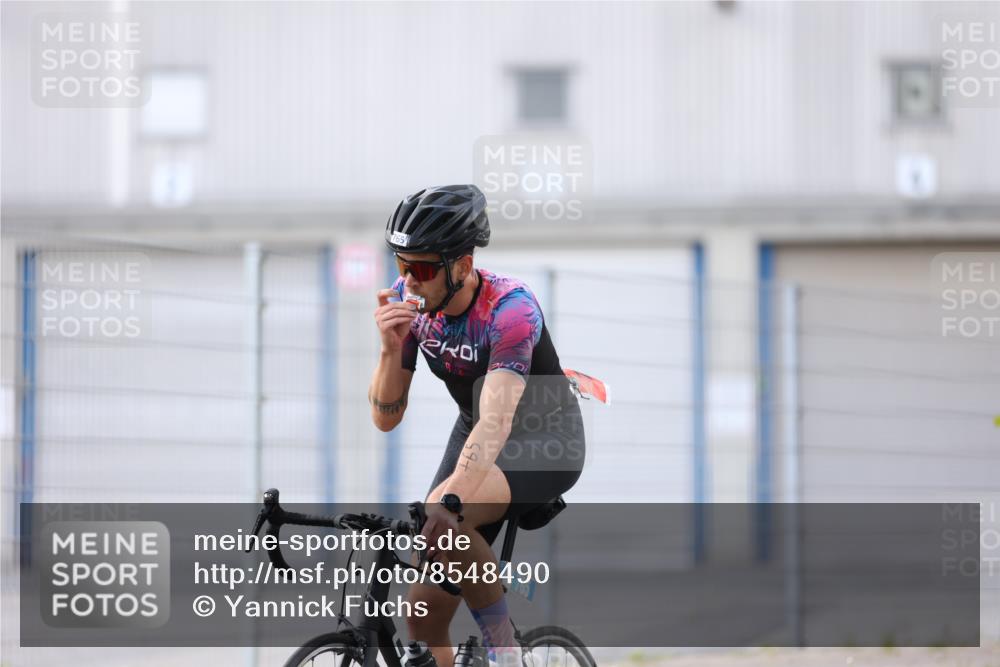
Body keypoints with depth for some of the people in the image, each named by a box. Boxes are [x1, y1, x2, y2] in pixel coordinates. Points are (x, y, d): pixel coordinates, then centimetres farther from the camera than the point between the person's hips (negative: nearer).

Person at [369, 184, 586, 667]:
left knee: (440, 519, -35)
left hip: (547, 444, -6)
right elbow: (386, 417, -9)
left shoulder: (510, 308, -29)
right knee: (424, 612, -5)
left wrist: (450, 501, -55)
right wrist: (392, 348, -27)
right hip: (475, 438, 6)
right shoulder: (408, 302, -12)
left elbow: (497, 420, -41)